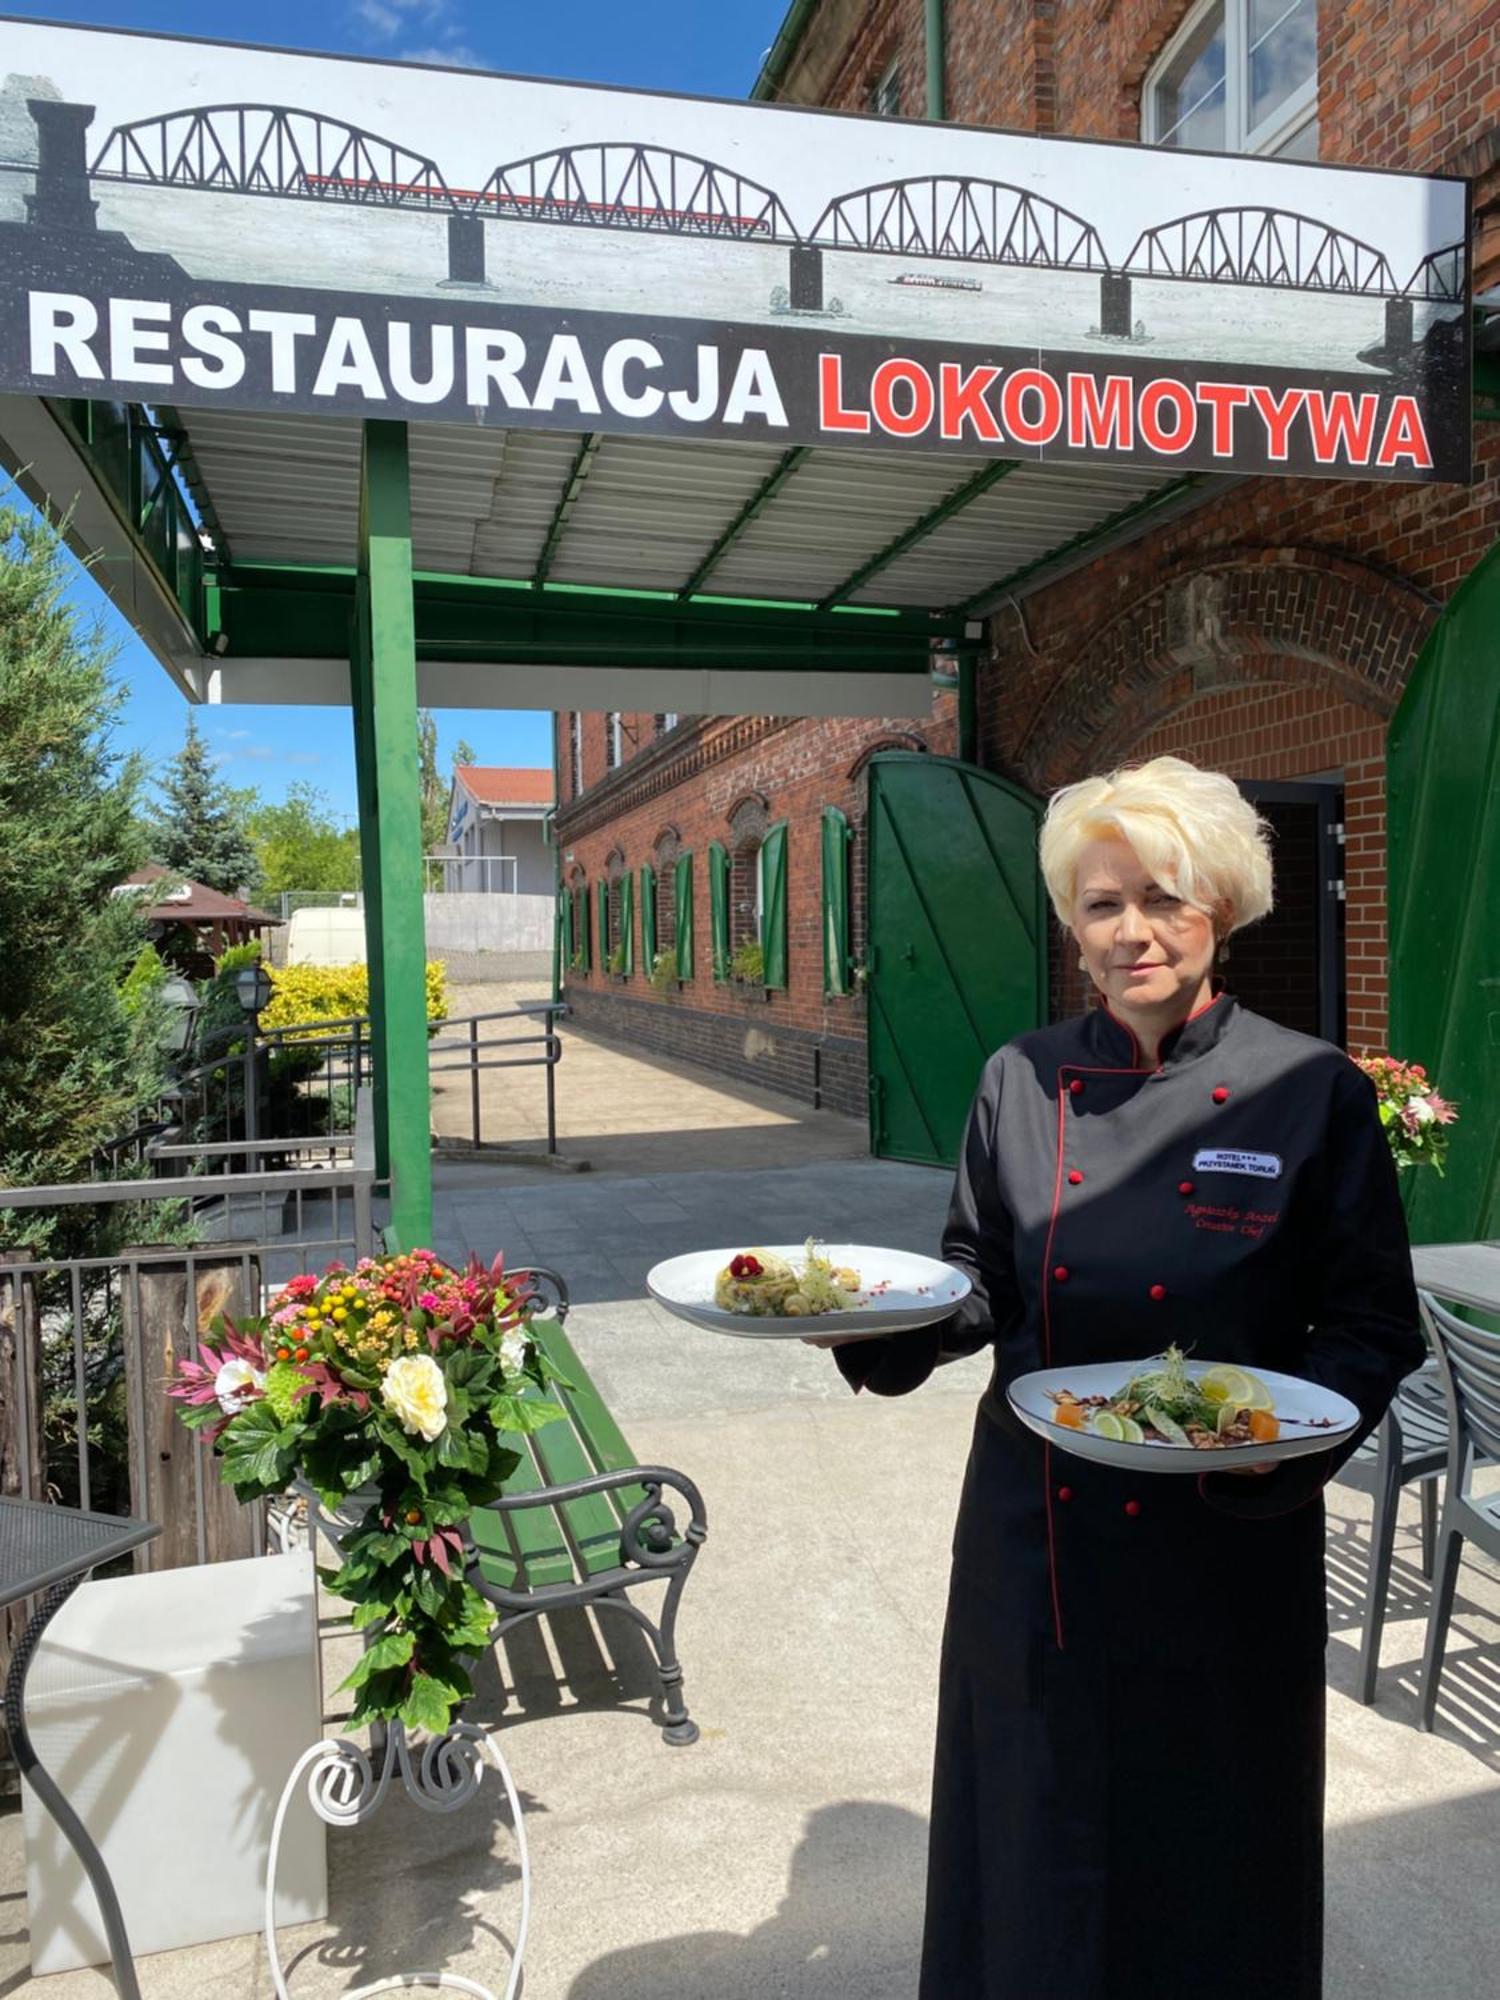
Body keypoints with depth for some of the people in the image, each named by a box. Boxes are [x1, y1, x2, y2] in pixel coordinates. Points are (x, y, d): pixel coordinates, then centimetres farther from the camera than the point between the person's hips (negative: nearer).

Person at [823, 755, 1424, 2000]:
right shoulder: (1022, 1081, -2)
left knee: (1207, 1847, 17)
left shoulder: (1312, 1092, -10)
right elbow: (982, 1286, 5)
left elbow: (1375, 1325, -4)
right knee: (1034, 1840, 19)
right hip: (1035, 1535, 3)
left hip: (1223, 1549, -2)